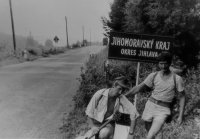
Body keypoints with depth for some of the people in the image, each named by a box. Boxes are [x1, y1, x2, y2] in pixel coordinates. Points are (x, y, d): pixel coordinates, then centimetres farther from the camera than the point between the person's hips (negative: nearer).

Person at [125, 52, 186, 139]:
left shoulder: (177, 79, -7)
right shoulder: (153, 76, -2)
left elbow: (182, 97, 2)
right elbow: (138, 88, 0)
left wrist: (180, 116, -4)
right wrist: (123, 96, -4)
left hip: (163, 110, -3)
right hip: (150, 105, 3)